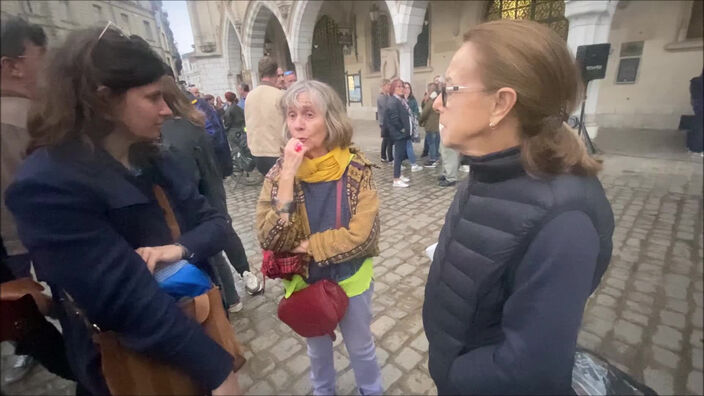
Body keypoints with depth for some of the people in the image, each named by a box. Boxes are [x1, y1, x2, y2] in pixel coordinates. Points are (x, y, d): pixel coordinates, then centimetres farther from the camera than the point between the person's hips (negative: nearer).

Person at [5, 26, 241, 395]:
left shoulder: (152, 159, -1)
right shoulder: (48, 184, -24)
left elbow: (212, 220, -1)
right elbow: (132, 304, -29)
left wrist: (180, 249, -22)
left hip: (198, 320, 6)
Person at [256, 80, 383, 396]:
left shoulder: (356, 168, -19)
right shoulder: (280, 171, -14)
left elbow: (362, 234, -23)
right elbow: (271, 241, -23)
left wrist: (306, 246, -21)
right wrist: (288, 176, -30)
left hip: (350, 279, -1)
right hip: (305, 281, 2)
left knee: (360, 348, 23)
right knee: (317, 348, 28)